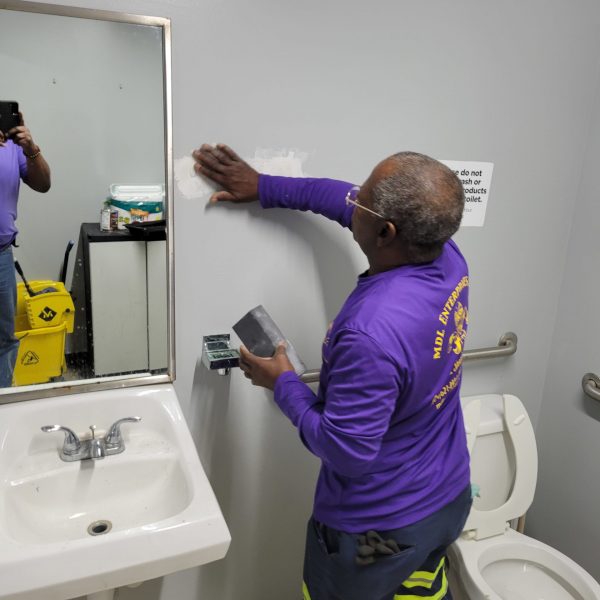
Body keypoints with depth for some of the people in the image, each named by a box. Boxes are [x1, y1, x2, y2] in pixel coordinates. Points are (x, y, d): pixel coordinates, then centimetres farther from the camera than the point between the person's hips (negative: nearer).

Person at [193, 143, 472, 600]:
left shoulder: (371, 331, -39)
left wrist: (283, 384, -15)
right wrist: (264, 187, 5)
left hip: (381, 527, -6)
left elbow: (346, 452, -29)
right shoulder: (448, 256, -13)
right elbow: (347, 199, 0)